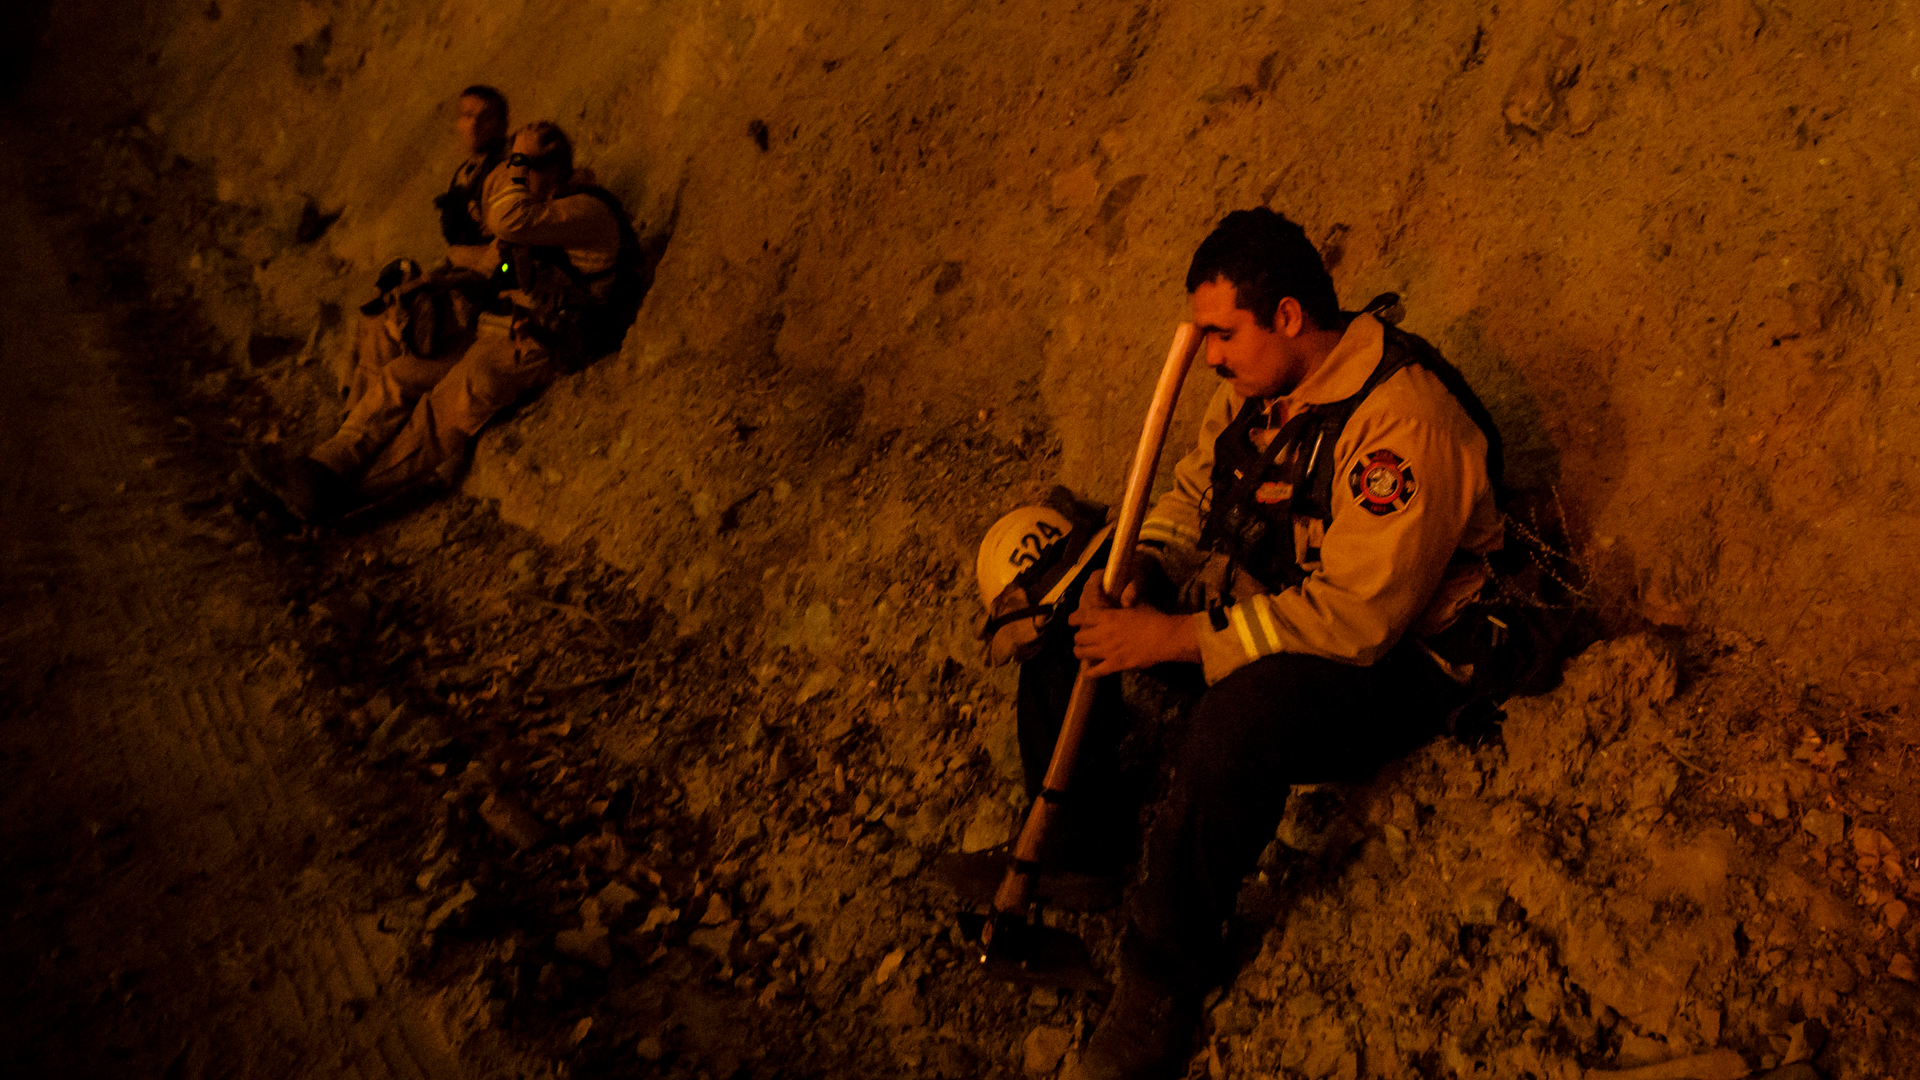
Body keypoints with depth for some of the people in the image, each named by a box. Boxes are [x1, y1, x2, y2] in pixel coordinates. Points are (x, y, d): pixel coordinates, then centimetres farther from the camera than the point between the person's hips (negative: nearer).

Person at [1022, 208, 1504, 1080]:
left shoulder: (1407, 418, -26)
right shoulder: (1260, 380, 0)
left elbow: (1356, 618, -31)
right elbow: (1194, 489, 12)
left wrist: (1175, 637, -29)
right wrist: (1133, 576, -9)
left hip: (1389, 666, -8)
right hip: (1250, 602, 8)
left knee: (1237, 718, -39)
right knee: (1058, 598, -4)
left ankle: (1163, 977, -18)